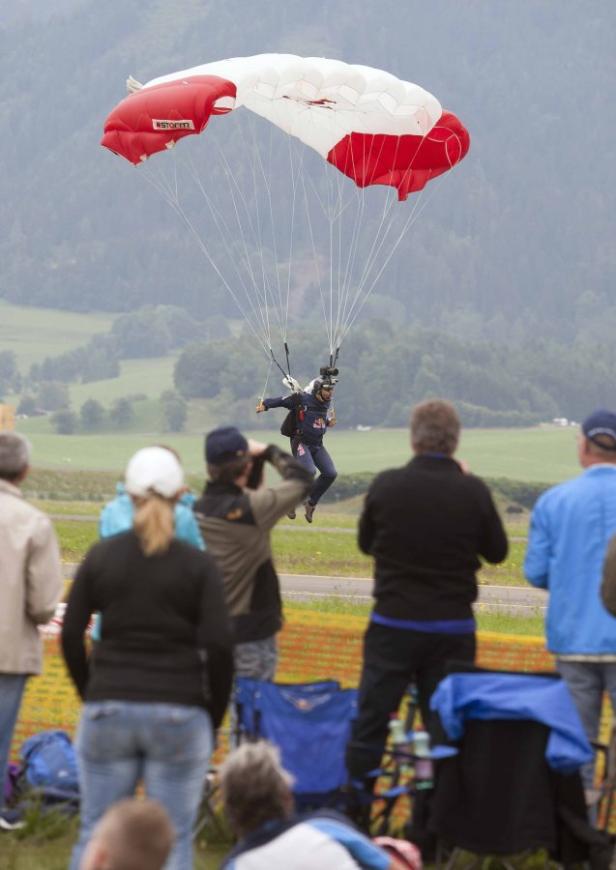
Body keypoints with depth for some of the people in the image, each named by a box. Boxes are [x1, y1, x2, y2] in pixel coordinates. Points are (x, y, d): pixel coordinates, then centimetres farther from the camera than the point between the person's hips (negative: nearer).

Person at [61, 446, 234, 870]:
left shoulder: (101, 556, 3)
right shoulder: (198, 565, -2)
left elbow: (70, 635, 3)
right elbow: (220, 647, -7)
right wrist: (214, 718, 4)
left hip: (109, 710, 2)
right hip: (180, 715, -2)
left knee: (96, 834, 10)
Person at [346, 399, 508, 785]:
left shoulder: (386, 485, -9)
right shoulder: (473, 491, -9)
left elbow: (366, 542, 7)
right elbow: (497, 551, 5)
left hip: (393, 624, 0)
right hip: (453, 628, 0)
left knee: (369, 725, 8)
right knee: (448, 731, 7)